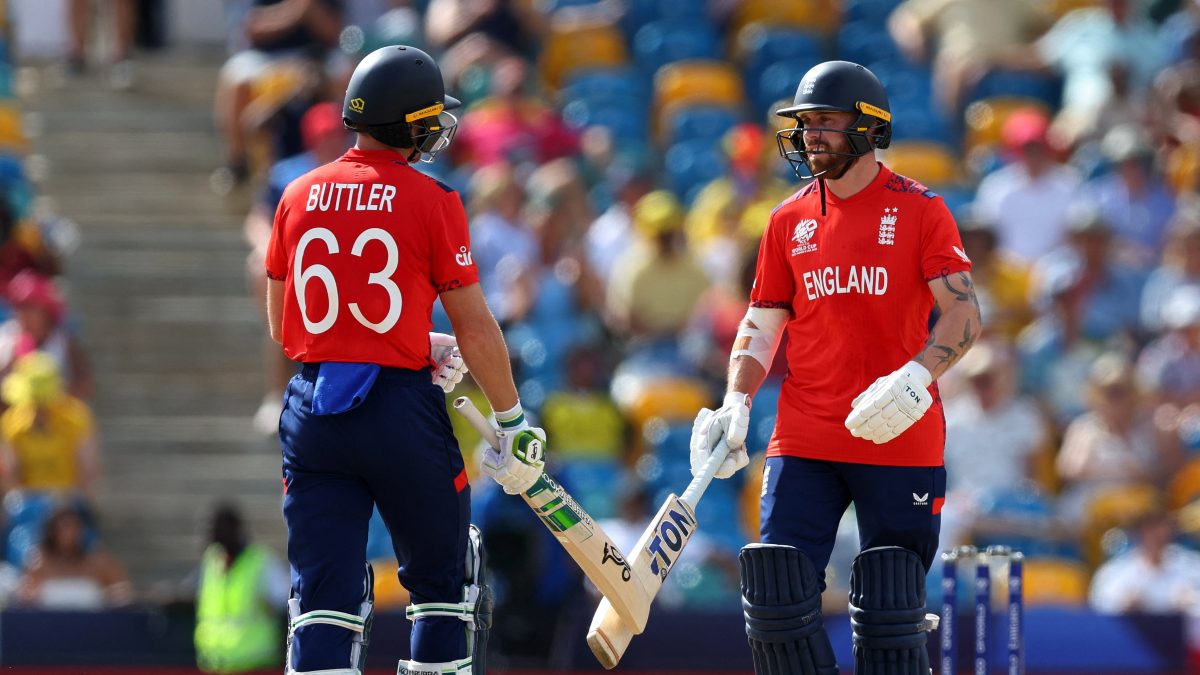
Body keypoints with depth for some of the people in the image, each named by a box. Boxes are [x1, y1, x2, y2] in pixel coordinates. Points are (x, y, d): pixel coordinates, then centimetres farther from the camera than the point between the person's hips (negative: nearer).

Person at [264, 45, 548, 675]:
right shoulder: (431, 202, -6)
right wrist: (513, 423, 5)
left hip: (312, 410, 4)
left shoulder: (299, 197, 7)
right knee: (443, 578, 13)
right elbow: (474, 329, -6)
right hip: (400, 410, -4)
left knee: (323, 592, 3)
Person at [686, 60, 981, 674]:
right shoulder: (789, 220, 11)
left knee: (889, 612, -2)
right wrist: (735, 405, -1)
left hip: (899, 440, -3)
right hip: (803, 441, 3)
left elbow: (963, 313, -9)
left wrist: (916, 377, -26)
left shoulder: (919, 209, -1)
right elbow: (762, 324, 16)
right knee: (775, 600, -7)